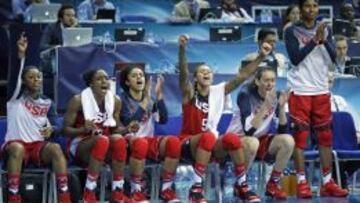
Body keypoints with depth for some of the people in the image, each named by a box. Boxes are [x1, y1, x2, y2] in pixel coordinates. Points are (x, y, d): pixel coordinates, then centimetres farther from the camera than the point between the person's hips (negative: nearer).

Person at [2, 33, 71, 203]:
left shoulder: (47, 103, 15)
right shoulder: (16, 98, 6)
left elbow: (56, 127, 13)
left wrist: (51, 129, -12)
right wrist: (20, 54, -25)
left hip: (38, 146, 3)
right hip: (16, 145, -2)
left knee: (55, 148, -31)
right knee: (17, 148, -39)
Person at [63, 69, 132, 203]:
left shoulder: (115, 101, 1)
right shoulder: (78, 100, -13)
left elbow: (114, 129, 11)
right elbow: (66, 129, -10)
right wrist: (84, 129, -29)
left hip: (105, 146, 4)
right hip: (78, 145, -4)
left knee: (119, 139, -29)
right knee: (102, 140, -36)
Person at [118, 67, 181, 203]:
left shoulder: (150, 99, 12)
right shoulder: (122, 99, -2)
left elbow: (163, 120, -4)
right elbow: (128, 123, -18)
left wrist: (159, 95, -12)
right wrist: (146, 100, -21)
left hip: (149, 140, 4)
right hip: (129, 140, -4)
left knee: (173, 142, -27)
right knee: (141, 143, -41)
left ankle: (166, 188, -16)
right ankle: (136, 190, -26)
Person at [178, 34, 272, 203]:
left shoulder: (219, 91, 5)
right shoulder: (189, 93, -6)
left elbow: (242, 75, -1)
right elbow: (183, 73, -25)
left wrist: (261, 57, -14)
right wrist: (182, 49, -44)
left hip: (212, 145, 4)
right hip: (189, 144, -4)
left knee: (232, 139, -28)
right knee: (207, 137, -37)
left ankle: (241, 185, -14)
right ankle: (196, 188, -32)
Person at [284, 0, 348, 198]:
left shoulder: (325, 29, 10)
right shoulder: (292, 31, -2)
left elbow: (333, 58, 2)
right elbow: (295, 58, -12)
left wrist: (323, 40, -14)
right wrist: (315, 40, -16)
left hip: (321, 90, 4)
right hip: (300, 90, -4)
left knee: (325, 136, 4)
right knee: (300, 136, -4)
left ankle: (327, 182, 9)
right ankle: (301, 182, -1)